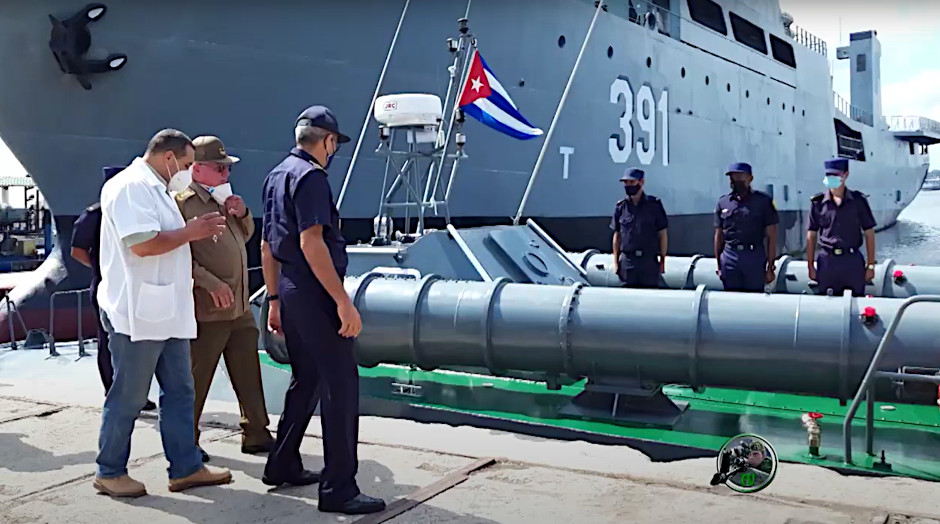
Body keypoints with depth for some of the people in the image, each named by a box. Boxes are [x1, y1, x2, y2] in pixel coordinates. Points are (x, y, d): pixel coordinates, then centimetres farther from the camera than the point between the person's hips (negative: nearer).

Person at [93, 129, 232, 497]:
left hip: (166, 312, 10)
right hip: (138, 314, -10)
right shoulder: (131, 186, -13)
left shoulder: (156, 189, 19)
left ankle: (185, 468, 17)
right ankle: (109, 473, 16)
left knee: (179, 391, 11)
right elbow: (141, 244, -24)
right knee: (128, 397, 1)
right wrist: (191, 232, -15)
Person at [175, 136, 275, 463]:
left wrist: (242, 213, 6)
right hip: (208, 310, -8)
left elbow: (247, 235, 26)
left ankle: (256, 435, 23)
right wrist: (211, 283, -24)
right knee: (197, 379, 3)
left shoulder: (224, 199, 15)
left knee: (249, 376, 14)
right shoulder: (183, 203, -11)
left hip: (240, 307, 9)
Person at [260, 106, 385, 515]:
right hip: (314, 293, -10)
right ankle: (338, 488, -4)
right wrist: (344, 302, -24)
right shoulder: (310, 176, -13)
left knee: (305, 380, 19)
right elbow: (311, 243, -23)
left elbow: (267, 246, 18)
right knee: (340, 383, -6)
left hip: (289, 290, 10)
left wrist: (274, 300, 22)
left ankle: (282, 466, 28)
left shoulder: (276, 176, 16)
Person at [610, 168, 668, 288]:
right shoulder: (620, 207, 6)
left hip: (650, 262, -1)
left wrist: (662, 260, 1)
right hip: (627, 262, 1)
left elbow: (662, 234, 5)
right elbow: (617, 236, 11)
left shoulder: (654, 205, 2)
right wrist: (615, 262, 7)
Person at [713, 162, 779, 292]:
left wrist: (770, 267, -3)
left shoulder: (763, 201, 3)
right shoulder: (723, 202, 10)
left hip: (755, 257, -2)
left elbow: (771, 236, 1)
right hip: (729, 256, 2)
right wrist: (718, 266, 10)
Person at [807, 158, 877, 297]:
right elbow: (811, 235, 7)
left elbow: (869, 233, 4)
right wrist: (810, 266, 3)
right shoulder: (818, 203, 4)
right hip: (827, 261, 1)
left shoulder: (858, 200, 2)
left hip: (853, 261, -1)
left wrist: (871, 265, 1)